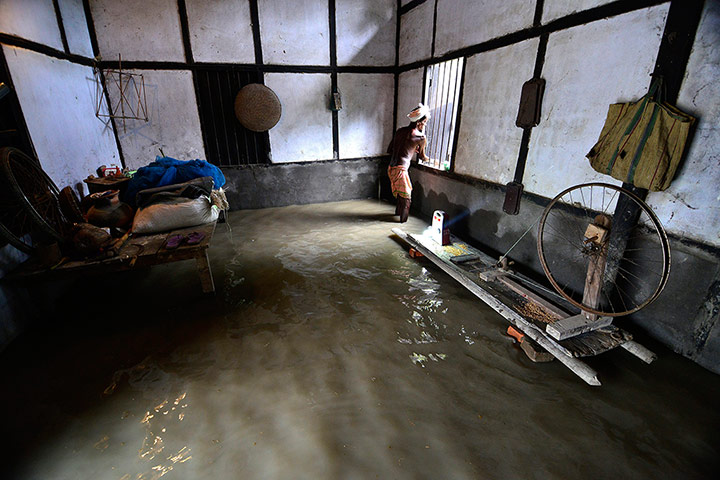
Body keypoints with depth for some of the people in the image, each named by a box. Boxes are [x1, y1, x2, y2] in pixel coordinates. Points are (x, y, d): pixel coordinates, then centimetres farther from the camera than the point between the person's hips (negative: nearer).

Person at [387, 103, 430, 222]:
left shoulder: (400, 130, 9)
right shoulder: (421, 137, -7)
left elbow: (389, 150, 15)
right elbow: (422, 157, 11)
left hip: (391, 168, 7)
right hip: (400, 169, -7)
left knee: (401, 192, 27)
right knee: (405, 195, 11)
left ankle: (398, 211, 44)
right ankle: (403, 218, 22)